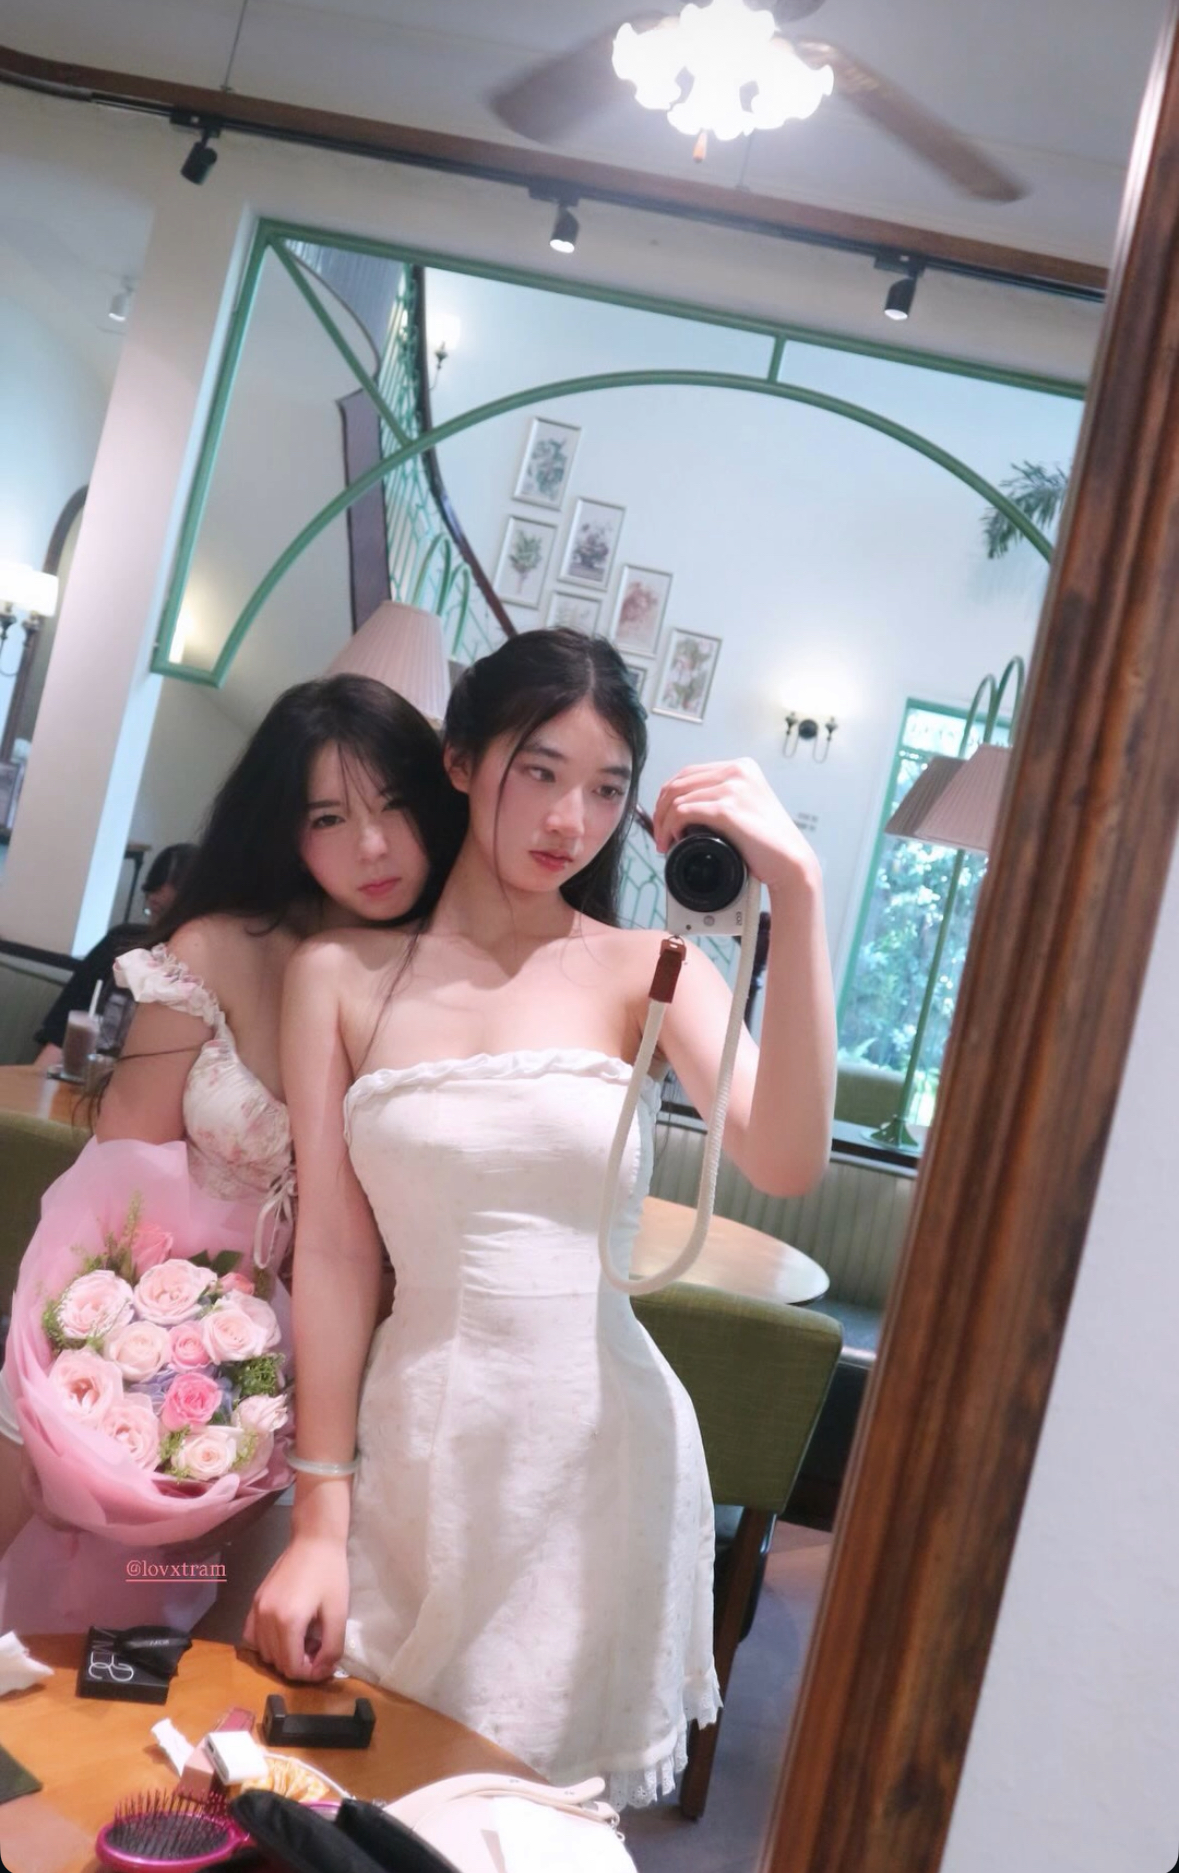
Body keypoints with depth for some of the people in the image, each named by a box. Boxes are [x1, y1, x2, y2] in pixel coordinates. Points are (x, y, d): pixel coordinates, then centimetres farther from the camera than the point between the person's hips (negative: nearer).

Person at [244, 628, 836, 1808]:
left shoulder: (648, 973, -3)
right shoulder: (341, 972, 0)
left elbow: (784, 1163, -20)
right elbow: (334, 1250, -2)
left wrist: (795, 895, -26)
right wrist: (319, 1516, -1)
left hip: (596, 1443, 0)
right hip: (413, 1445, 1)